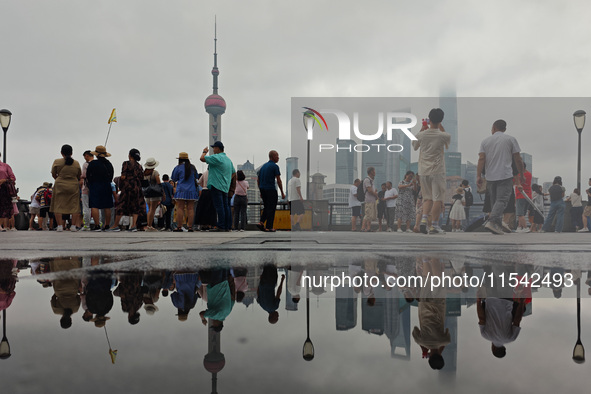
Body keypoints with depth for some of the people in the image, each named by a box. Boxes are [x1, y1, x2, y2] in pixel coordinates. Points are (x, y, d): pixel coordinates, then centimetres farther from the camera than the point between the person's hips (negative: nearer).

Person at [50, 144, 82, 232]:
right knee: (74, 206, 5)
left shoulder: (57, 162, -2)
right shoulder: (77, 163, 4)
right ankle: (73, 226, 1)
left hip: (60, 186, -2)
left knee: (58, 206, 4)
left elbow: (53, 174, 6)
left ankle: (60, 226, -2)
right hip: (74, 186, 2)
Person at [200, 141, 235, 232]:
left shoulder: (216, 157, -10)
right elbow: (233, 172, 24)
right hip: (225, 187, 8)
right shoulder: (228, 159, 18)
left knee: (219, 206, -10)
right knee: (226, 206, 8)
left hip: (216, 185, -8)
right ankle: (228, 226, 9)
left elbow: (202, 158, -13)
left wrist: (205, 152, 6)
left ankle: (221, 226, -13)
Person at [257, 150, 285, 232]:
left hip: (263, 189, 7)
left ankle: (261, 223, 0)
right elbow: (278, 180, -12)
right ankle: (269, 227, 1)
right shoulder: (275, 166, -8)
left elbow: (258, 180, 16)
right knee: (271, 208, 1)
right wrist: (282, 193, -7)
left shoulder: (263, 166, 14)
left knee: (266, 207, 17)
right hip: (271, 189, -7)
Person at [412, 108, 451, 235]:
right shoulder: (443, 136, -6)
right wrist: (440, 127, 26)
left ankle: (424, 219, -3)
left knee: (427, 197, 15)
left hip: (423, 171, 3)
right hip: (437, 171, -3)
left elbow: (414, 146, 20)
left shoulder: (421, 135, -1)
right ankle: (433, 225, -2)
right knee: (438, 198, 0)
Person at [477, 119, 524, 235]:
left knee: (494, 201, 11)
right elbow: (518, 159, 4)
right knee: (502, 200, -11)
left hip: (490, 177, 3)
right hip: (505, 176, -3)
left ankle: (498, 226, 12)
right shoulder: (510, 139, 6)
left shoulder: (486, 141, 11)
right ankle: (491, 221, -30)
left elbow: (481, 159, -1)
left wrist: (479, 176, -3)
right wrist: (521, 175, 13)